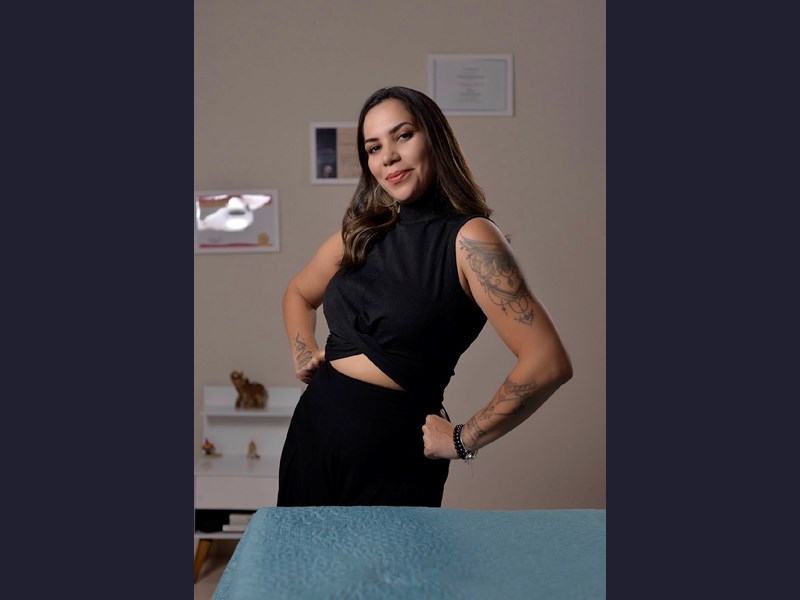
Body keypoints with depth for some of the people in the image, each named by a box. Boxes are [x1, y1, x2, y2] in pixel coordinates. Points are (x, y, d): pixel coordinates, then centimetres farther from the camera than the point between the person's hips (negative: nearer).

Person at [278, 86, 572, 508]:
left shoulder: (469, 237, -15)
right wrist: (303, 355, 7)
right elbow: (298, 294, 24)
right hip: (312, 430, 6)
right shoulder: (360, 234, 4)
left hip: (392, 455, -6)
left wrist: (463, 440, -15)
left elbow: (548, 363, -24)